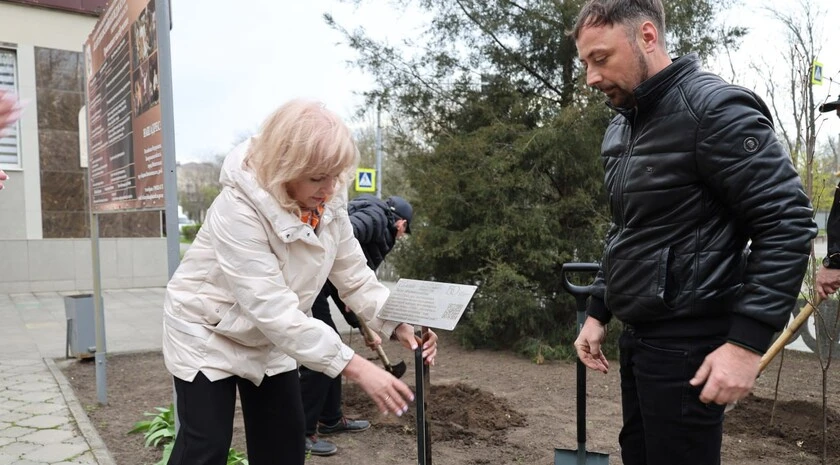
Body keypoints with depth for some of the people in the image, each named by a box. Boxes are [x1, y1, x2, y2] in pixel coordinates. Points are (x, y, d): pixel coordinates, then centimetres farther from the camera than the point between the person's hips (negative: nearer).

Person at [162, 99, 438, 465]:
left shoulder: (329, 203, -13)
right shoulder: (239, 209, -34)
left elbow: (355, 276, -6)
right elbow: (273, 309, -39)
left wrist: (397, 324, -23)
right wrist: (355, 367, -41)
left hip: (270, 337, 6)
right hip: (206, 331, -6)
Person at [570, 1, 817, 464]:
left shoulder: (714, 108, -15)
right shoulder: (620, 126, 11)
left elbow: (788, 224, -18)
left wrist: (747, 340, -23)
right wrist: (597, 312, 15)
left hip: (688, 342, -8)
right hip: (637, 335, 8)